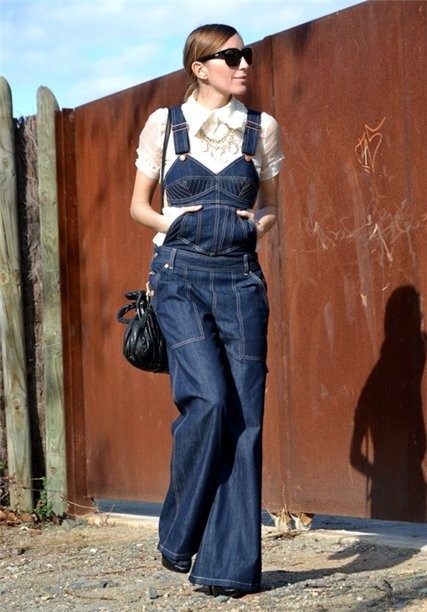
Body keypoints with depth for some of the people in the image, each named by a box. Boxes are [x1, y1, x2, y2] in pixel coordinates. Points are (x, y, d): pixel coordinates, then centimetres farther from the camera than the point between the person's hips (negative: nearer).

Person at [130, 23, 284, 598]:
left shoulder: (263, 128, 9)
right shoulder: (163, 124, 4)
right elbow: (138, 205, 12)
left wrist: (258, 225, -2)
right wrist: (170, 221, -8)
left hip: (239, 279, 2)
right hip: (180, 276, -2)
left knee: (244, 416, -5)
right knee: (209, 398, -20)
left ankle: (231, 564, 1)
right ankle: (179, 536, 1)